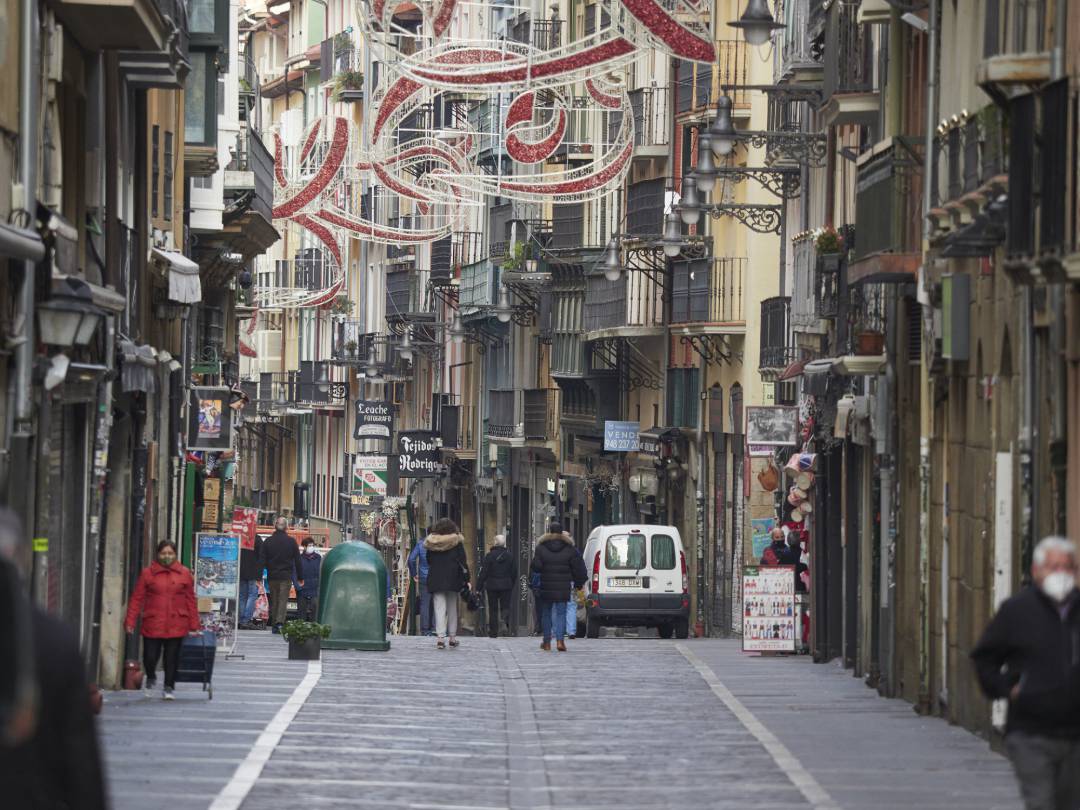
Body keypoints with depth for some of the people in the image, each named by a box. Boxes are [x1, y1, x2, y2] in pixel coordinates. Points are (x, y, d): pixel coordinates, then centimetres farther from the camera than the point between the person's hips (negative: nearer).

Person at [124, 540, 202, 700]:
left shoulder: (184, 574, 6)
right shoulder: (147, 573, 3)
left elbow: (191, 601, 9)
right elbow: (137, 598, 3)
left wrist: (194, 626, 7)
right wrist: (130, 621, -3)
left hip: (176, 625, 1)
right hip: (152, 625, -1)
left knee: (172, 657, 3)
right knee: (150, 657, -1)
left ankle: (169, 687, 18)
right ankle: (150, 678, 30)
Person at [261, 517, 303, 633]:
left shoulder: (268, 541, 1)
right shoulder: (291, 541, -2)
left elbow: (263, 561, 1)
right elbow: (297, 561, 2)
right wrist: (300, 578, 9)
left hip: (272, 576, 2)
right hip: (286, 576, -2)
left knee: (274, 601, 11)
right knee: (283, 600, -4)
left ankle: (274, 624, 12)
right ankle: (280, 622, -21)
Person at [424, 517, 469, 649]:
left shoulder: (431, 542, 3)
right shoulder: (456, 541, -3)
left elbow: (428, 561, 10)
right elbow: (463, 561, -4)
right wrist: (466, 578, -2)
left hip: (435, 579, 1)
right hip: (453, 579, -1)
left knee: (439, 609, -3)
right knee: (452, 609, 12)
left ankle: (440, 637, -16)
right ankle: (452, 636, 16)